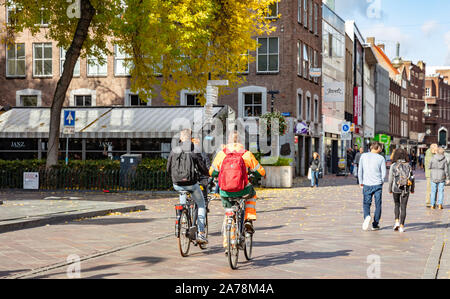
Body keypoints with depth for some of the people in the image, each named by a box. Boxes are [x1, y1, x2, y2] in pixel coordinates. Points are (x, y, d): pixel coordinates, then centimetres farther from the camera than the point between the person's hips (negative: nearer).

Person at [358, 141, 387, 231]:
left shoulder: (363, 156, 1)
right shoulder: (381, 158, -2)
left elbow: (360, 170, 2)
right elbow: (384, 173, 0)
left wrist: (361, 182, 11)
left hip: (367, 184, 1)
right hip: (378, 184, -1)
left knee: (366, 203, 9)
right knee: (378, 204, 9)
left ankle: (367, 216, -19)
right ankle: (375, 224, 10)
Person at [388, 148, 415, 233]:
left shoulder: (393, 166, -5)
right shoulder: (408, 166, 0)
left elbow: (391, 179, -3)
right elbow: (412, 178, 4)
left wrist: (390, 189, 9)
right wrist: (412, 189, 17)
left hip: (396, 188, -1)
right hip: (406, 189, 1)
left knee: (397, 205, 20)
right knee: (403, 207, 6)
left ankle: (397, 221, 4)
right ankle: (402, 226, 2)